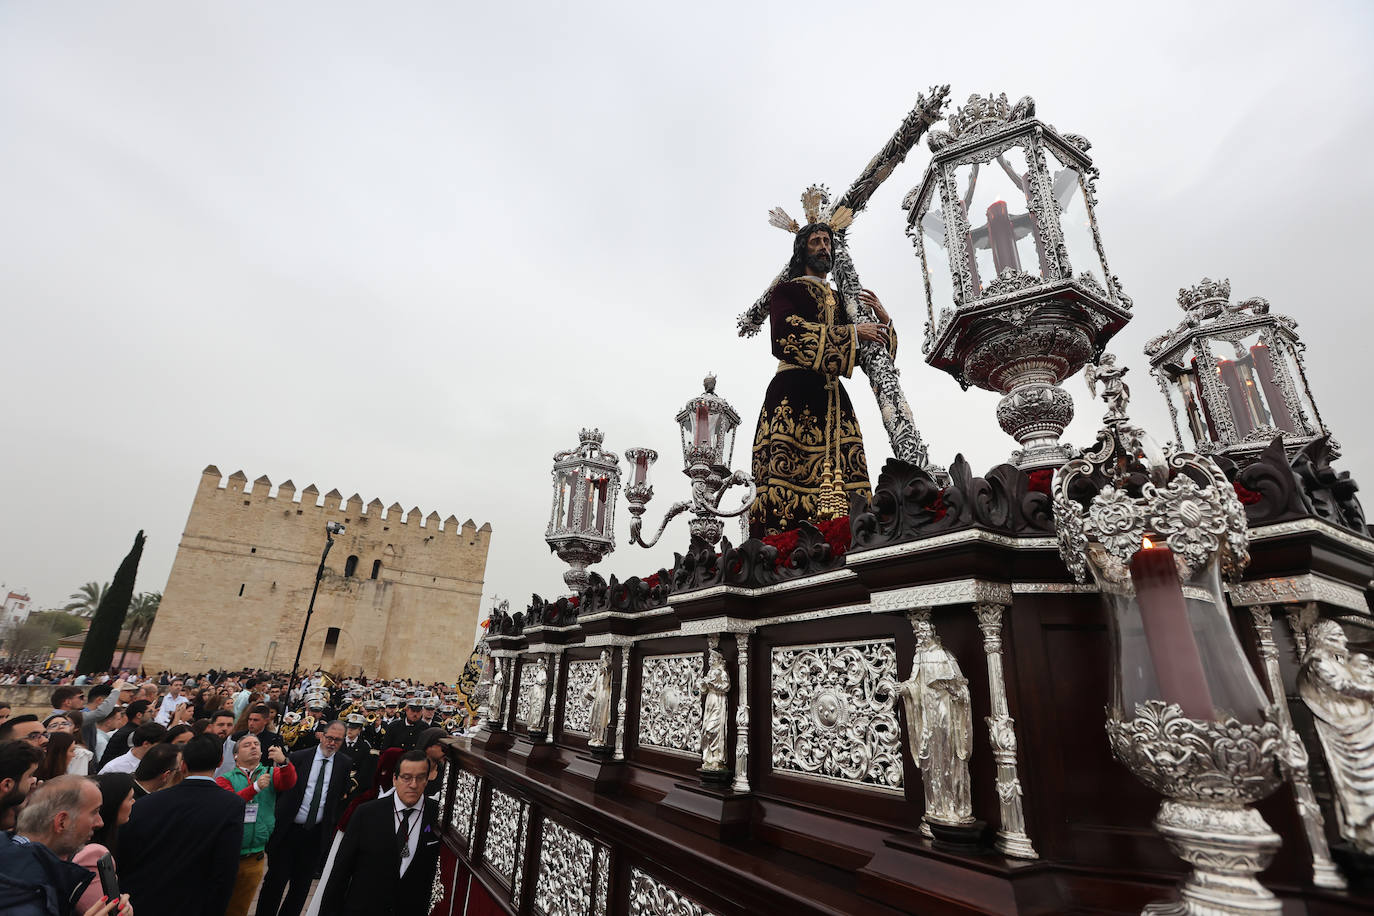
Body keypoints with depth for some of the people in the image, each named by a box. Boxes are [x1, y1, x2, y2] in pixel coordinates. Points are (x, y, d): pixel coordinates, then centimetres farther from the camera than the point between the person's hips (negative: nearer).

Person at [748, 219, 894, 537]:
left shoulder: (838, 300, 30)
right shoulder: (785, 290, 15)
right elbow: (786, 332, -8)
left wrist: (883, 318, 7)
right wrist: (851, 333, -7)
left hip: (833, 399, 5)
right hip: (794, 394, -5)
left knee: (843, 473, -11)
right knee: (789, 472, -18)